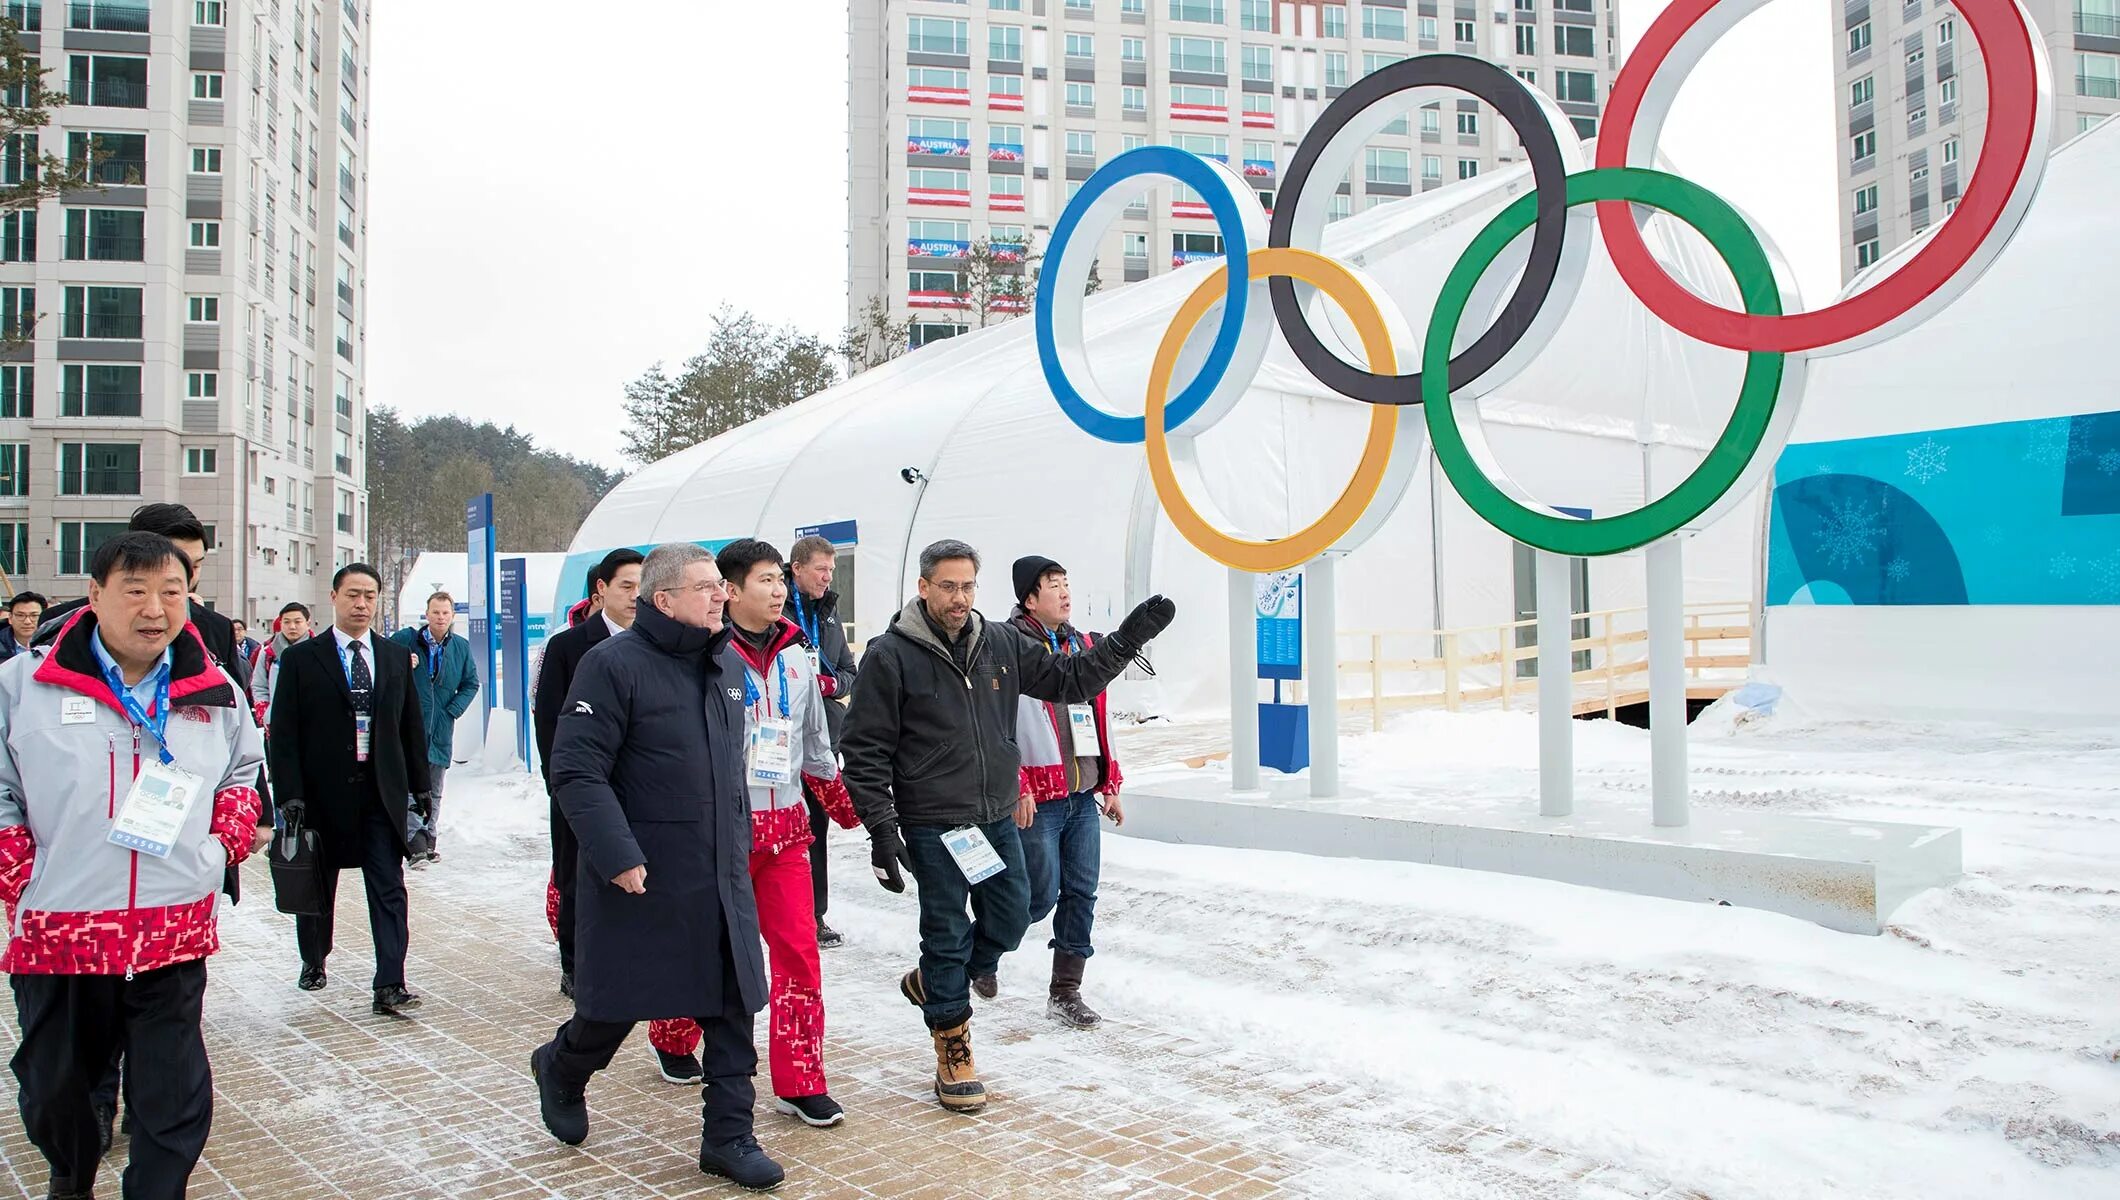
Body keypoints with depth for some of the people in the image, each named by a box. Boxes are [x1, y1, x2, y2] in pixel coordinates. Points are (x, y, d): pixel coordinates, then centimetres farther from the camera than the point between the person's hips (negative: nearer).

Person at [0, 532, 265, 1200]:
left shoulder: (215, 693, 5)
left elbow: (244, 769, 19)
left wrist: (229, 840, 5)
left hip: (174, 936, 0)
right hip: (54, 935, 0)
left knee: (174, 1102, 2)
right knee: (54, 1089, 20)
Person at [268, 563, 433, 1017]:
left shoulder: (396, 659, 8)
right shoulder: (300, 659, 0)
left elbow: (412, 729, 10)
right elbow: (283, 734, -4)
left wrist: (420, 791, 6)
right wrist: (290, 795, -12)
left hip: (382, 794, 1)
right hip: (323, 794, -1)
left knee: (389, 891, -5)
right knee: (317, 888, 16)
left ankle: (390, 987, -6)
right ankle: (313, 961, 38)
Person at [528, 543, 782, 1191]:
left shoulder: (730, 666, 9)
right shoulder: (614, 664, -14)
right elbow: (576, 771, -17)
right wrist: (618, 857, -22)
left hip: (723, 880, 6)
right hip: (640, 880, -6)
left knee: (733, 1005, 6)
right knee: (619, 1003, 11)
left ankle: (728, 1134, 19)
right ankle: (560, 1069, 42)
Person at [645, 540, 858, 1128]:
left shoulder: (794, 657, 8)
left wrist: (844, 806, 23)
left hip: (786, 826, 4)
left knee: (799, 950, -1)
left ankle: (800, 1084, 7)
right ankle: (672, 1041, 40)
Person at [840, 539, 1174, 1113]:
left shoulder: (1001, 644, 5)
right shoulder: (890, 656, -10)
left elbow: (1069, 679, 11)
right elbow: (865, 749, -9)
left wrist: (1129, 637, 0)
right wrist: (881, 828, -13)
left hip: (997, 819, 5)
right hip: (932, 827, -5)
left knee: (1011, 917, 11)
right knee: (947, 933, 3)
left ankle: (935, 983, 37)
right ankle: (953, 1049, 21)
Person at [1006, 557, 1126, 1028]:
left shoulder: (1082, 644, 13)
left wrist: (1110, 782, 18)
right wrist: (1016, 789, -16)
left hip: (1083, 796, 7)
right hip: (1036, 799, -7)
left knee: (1081, 894, 7)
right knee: (1042, 895, -1)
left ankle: (1065, 991, 20)